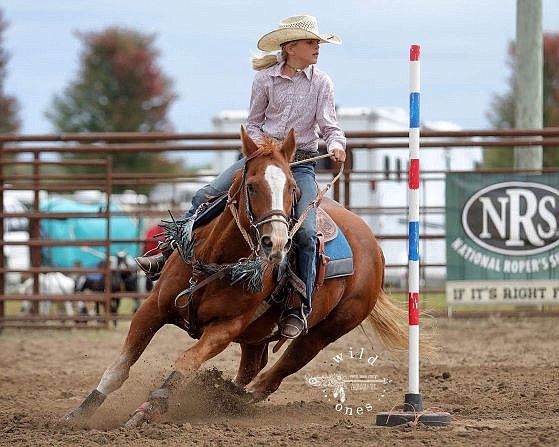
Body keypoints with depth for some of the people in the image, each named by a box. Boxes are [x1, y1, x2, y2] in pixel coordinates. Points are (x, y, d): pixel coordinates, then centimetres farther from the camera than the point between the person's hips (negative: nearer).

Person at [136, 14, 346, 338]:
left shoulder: (321, 83, 0)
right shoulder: (266, 79, 2)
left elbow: (330, 126, -5)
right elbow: (253, 123, 10)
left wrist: (337, 145, -27)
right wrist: (258, 143, -11)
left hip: (301, 163, -2)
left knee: (306, 231, -20)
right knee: (205, 197, -10)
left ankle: (300, 309, -14)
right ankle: (169, 257, 4)